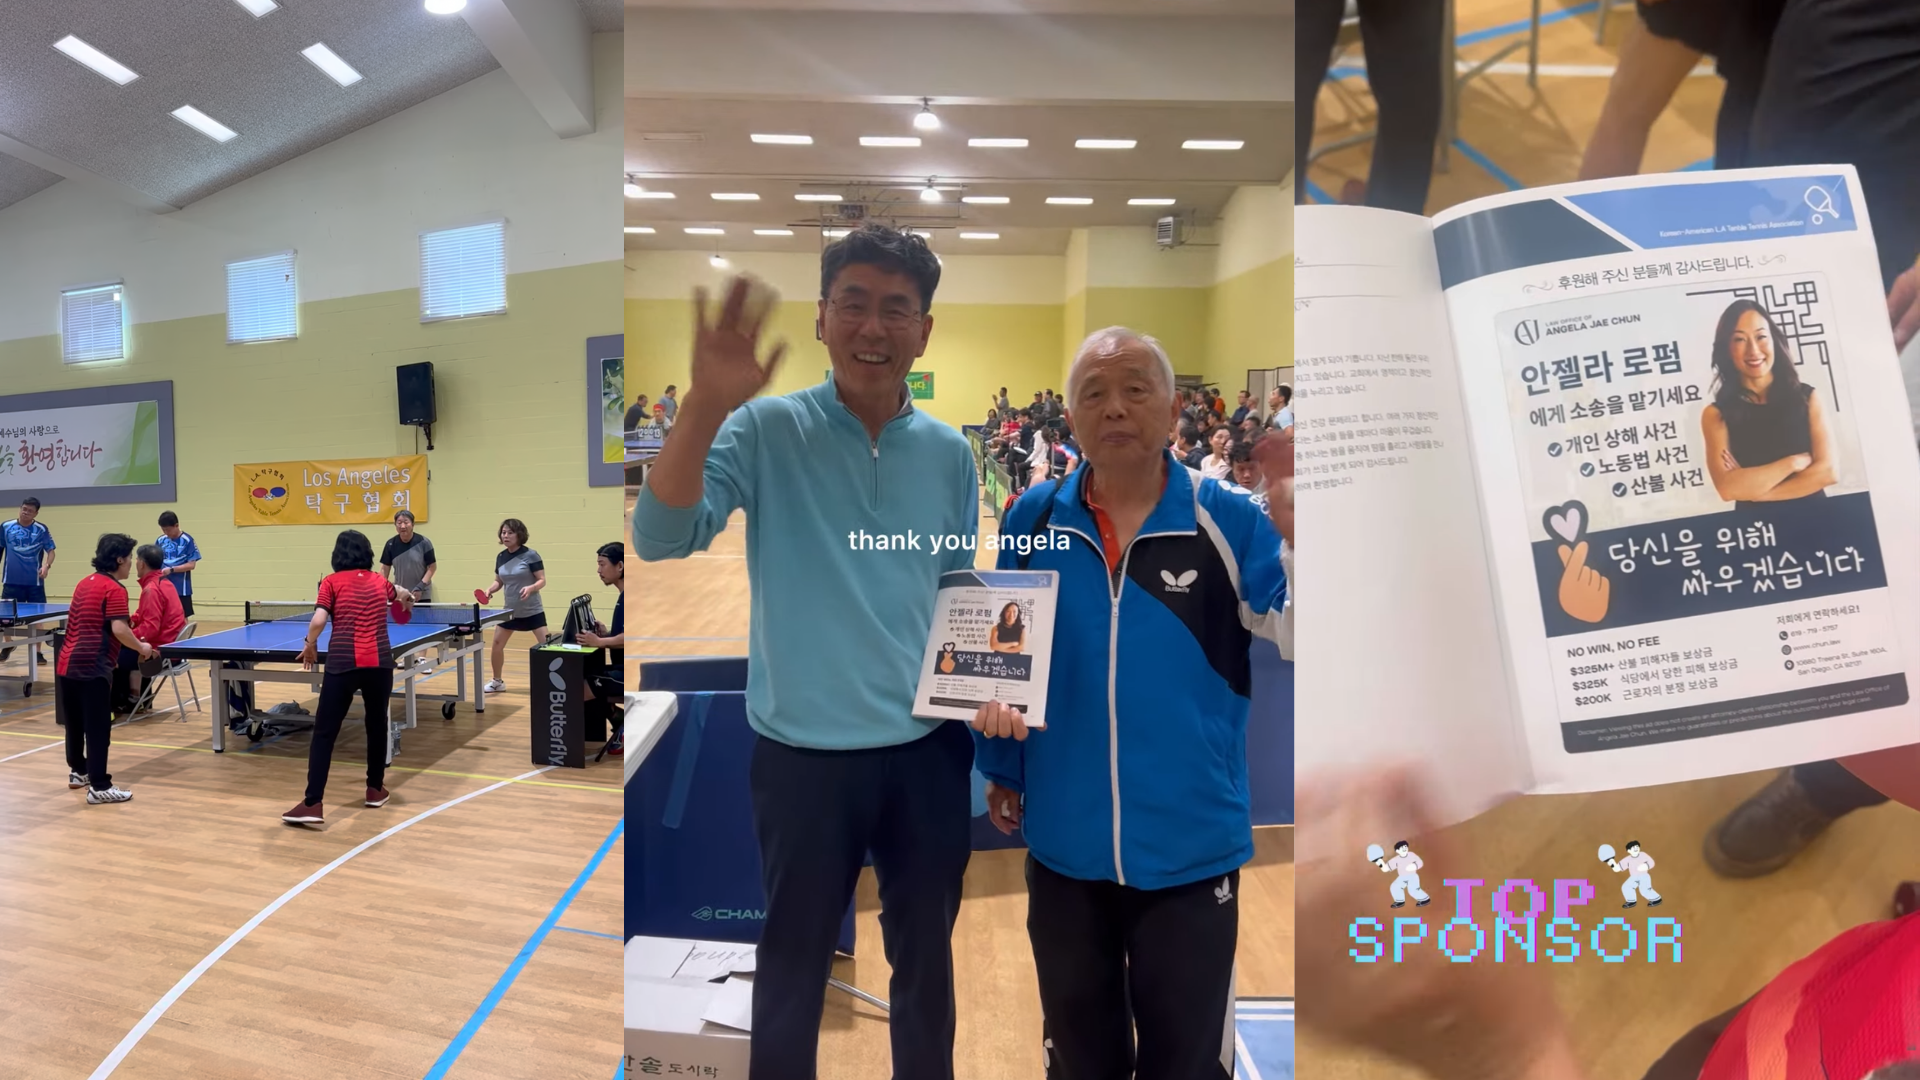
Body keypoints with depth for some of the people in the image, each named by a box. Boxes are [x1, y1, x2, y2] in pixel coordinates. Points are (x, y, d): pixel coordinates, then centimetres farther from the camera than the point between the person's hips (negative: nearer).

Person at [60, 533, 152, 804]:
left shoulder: (85, 583, 16)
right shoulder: (114, 589, -12)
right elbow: (119, 630, -22)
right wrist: (141, 648, -7)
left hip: (67, 664, 9)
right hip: (92, 667, -9)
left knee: (75, 723, 20)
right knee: (97, 728, -4)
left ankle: (78, 772, 34)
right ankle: (99, 788, -2)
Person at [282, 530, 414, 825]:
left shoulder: (332, 582, 5)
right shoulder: (379, 581, 16)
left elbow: (318, 622, -8)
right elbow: (402, 594, 40)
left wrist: (310, 645, 12)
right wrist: (408, 598, 65)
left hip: (343, 663, -3)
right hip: (379, 662, 3)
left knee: (324, 732, 1)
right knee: (377, 725, 19)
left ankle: (313, 804, -5)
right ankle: (375, 790, 27)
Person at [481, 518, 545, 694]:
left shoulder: (531, 555, -12)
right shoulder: (500, 557, 4)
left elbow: (542, 581, -12)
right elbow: (499, 581, 15)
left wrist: (530, 588, -31)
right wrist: (491, 590, -5)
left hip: (532, 610, -5)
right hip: (510, 610, 5)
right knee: (497, 644, 6)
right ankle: (498, 681, 24)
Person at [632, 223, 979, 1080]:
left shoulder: (950, 454, 1)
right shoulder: (766, 431, -8)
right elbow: (661, 540, -21)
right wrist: (707, 405, -33)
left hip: (928, 749, 3)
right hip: (804, 753, -3)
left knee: (926, 957, 21)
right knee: (794, 963, 15)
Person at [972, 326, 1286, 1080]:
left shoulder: (1232, 523, -10)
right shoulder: (1033, 519, -3)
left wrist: (1292, 535, -30)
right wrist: (1000, 767, 10)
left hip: (1191, 849, -2)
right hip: (1063, 844, 2)